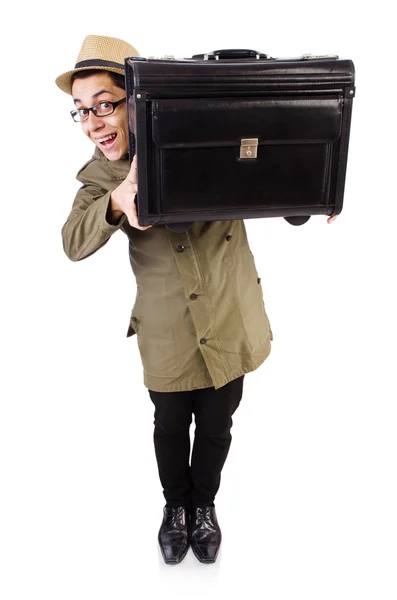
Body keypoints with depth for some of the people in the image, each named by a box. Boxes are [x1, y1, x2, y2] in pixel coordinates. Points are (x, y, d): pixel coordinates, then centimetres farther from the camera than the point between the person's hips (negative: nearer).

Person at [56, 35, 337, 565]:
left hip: (231, 325, 0)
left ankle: (204, 504, 47)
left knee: (216, 426, 17)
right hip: (168, 336, 0)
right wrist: (117, 203, -41)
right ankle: (175, 505, 48)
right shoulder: (102, 173, -6)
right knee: (171, 426, 18)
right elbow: (73, 243, -20)